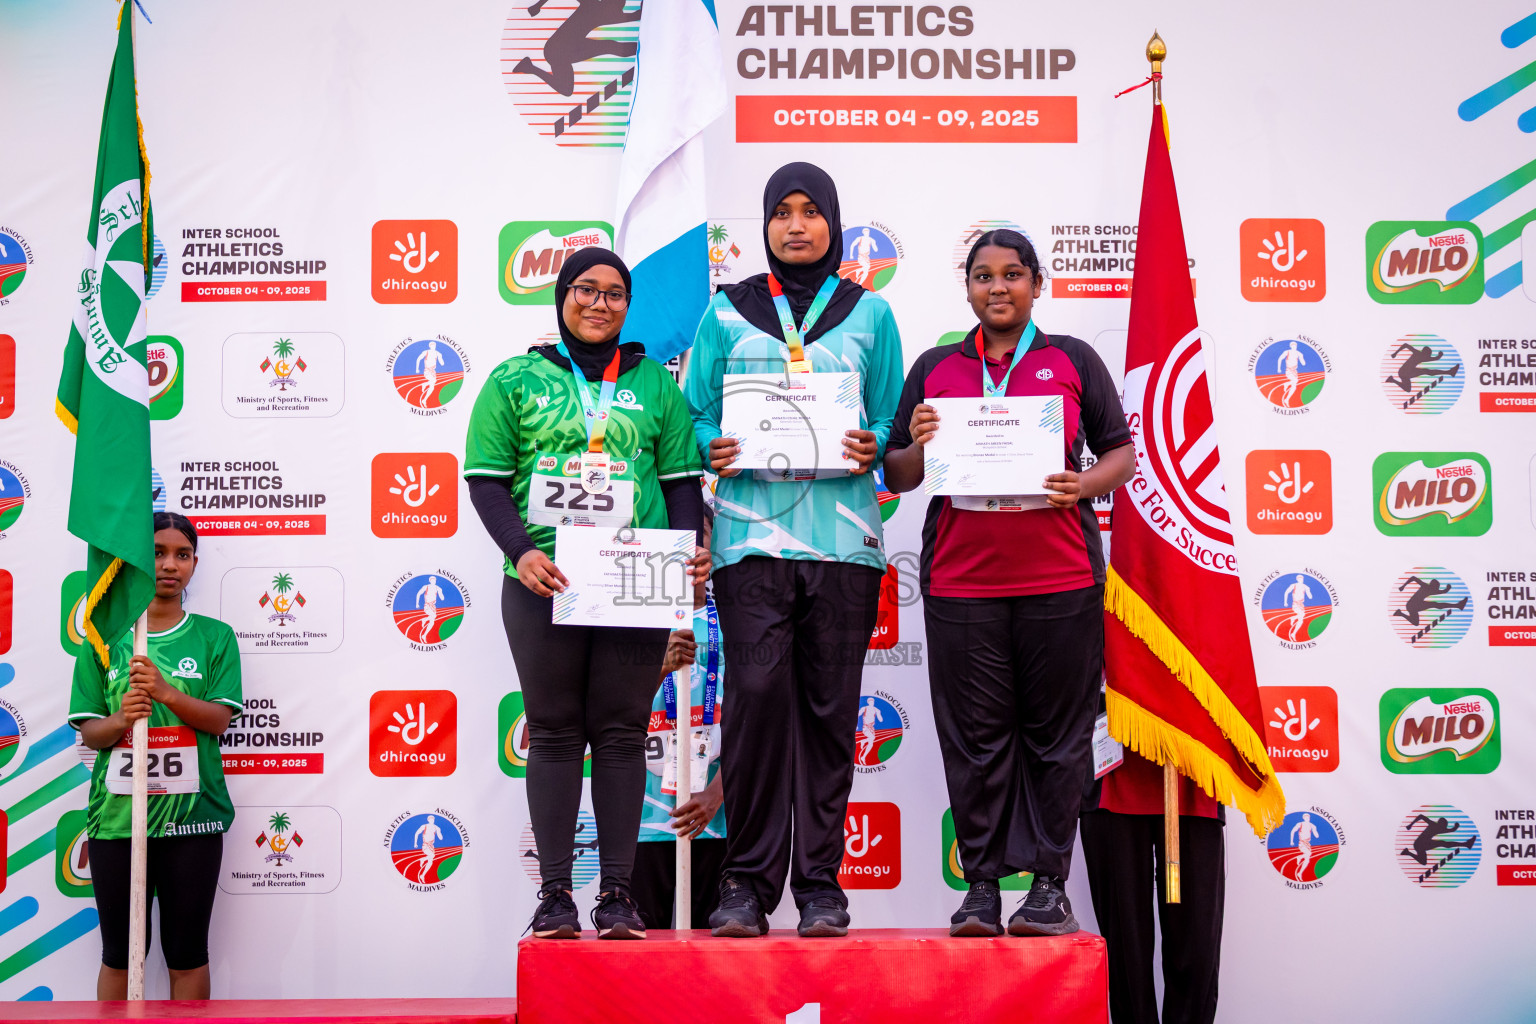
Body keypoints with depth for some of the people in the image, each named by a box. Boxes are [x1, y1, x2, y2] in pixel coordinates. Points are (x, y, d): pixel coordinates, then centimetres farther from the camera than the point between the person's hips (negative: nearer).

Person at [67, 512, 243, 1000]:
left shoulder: (215, 636, 4)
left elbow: (219, 719, -5)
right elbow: (88, 732, 4)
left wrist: (165, 693, -21)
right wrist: (121, 718, -18)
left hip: (193, 813, -1)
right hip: (116, 814, 1)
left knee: (188, 954, 6)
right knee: (119, 954, 8)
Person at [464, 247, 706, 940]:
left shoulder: (655, 383, 14)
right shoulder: (516, 380, 10)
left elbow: (681, 480, 12)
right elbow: (486, 478, 3)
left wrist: (687, 549, -6)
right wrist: (521, 551, -12)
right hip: (542, 583, -1)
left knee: (622, 733, 2)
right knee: (554, 733, 2)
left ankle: (618, 892, 7)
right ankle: (554, 893, 7)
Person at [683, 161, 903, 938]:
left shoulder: (869, 313, 14)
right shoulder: (726, 311, 13)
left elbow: (892, 416, 13)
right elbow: (695, 409, 12)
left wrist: (873, 448, -9)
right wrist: (713, 449, -9)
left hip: (842, 531, 1)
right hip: (752, 530, -1)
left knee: (830, 705, 1)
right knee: (757, 692, -10)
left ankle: (820, 883, 10)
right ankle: (747, 880, 1)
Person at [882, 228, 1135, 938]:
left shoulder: (1072, 361, 10)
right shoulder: (935, 368, 13)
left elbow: (1122, 453, 10)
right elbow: (898, 476, 15)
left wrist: (1083, 486, -10)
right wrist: (919, 446, -7)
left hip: (1060, 578, -1)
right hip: (960, 580, 1)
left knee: (1056, 733, 2)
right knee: (974, 735, 2)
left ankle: (1048, 885, 10)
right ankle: (981, 885, 10)